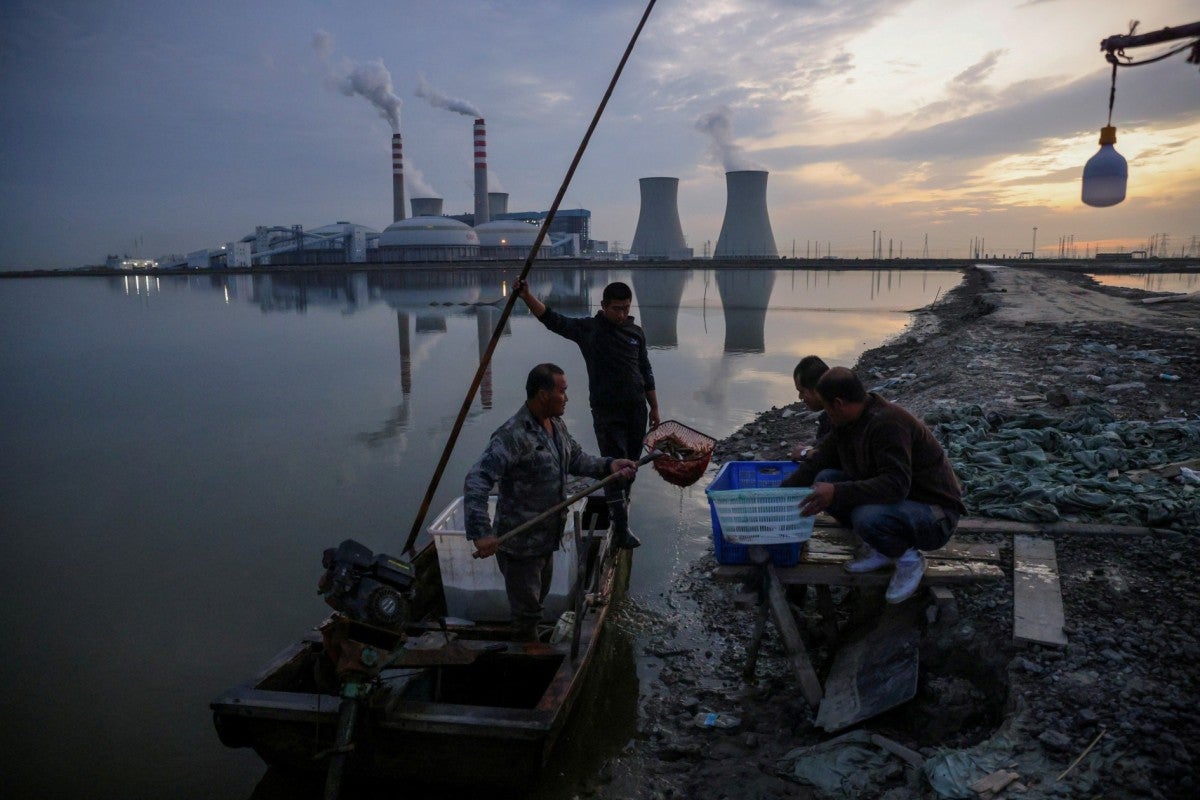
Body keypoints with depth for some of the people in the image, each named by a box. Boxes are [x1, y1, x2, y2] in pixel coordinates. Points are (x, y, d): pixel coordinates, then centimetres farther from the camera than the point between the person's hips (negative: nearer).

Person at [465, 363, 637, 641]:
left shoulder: (557, 426, 2)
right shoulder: (513, 436, -28)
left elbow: (576, 459, 16)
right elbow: (476, 481, -34)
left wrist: (608, 465, -1)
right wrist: (481, 533, -39)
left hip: (546, 538, 9)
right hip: (520, 544, -9)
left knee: (537, 599, 28)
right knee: (526, 611, 7)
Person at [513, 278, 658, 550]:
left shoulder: (636, 333, 8)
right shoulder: (587, 329, -3)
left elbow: (646, 372, 15)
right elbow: (551, 318, -13)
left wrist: (654, 407, 14)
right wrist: (526, 295, -27)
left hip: (636, 410, 4)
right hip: (606, 412, -4)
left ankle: (619, 504, 32)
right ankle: (621, 529, -4)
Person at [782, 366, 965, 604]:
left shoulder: (888, 424, -26)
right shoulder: (846, 423, 2)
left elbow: (896, 485, -35)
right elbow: (816, 464, 9)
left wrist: (837, 493, -40)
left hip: (935, 516, -8)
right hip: (894, 499, 9)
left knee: (868, 517, -37)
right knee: (825, 479, -6)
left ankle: (909, 559, -4)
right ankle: (881, 549, 4)